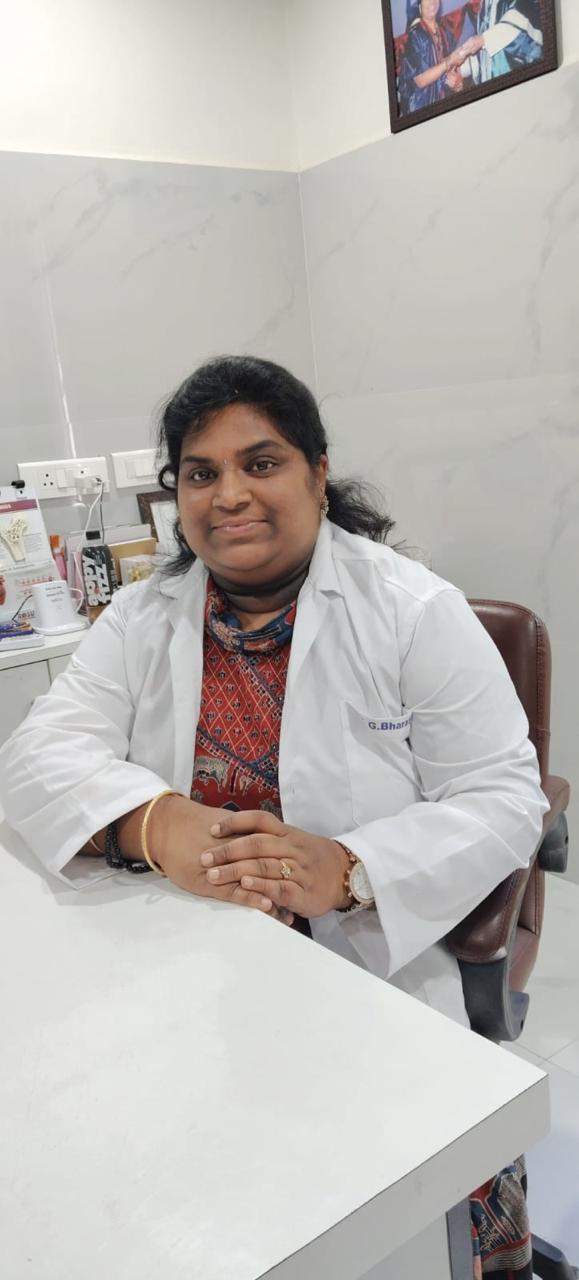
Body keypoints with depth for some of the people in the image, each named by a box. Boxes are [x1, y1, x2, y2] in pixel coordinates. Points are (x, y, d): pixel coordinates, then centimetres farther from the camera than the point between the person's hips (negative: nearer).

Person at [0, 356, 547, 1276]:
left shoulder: (415, 612, -8)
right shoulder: (143, 619, 3)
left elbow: (503, 798, -9)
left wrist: (347, 870, -27)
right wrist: (156, 824, -27)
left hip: (372, 963, -2)